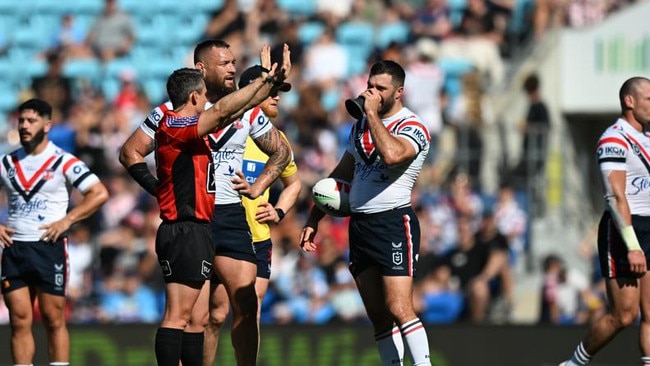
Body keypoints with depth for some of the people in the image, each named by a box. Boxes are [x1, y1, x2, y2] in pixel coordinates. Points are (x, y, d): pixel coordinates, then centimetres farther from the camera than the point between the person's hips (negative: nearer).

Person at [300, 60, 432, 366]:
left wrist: (372, 113, -21)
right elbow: (341, 175, 24)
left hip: (394, 223, -7)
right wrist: (313, 220, 20)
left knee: (399, 309, -18)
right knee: (378, 316, 5)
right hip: (359, 224, 7)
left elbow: (391, 153, -31)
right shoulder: (361, 126, 16)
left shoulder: (412, 127, -8)